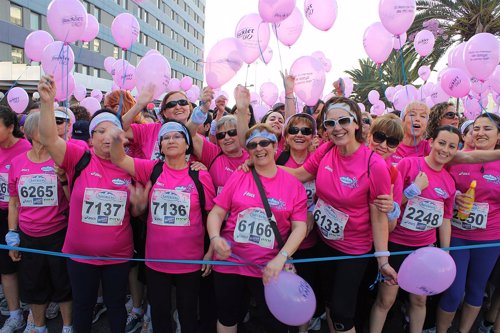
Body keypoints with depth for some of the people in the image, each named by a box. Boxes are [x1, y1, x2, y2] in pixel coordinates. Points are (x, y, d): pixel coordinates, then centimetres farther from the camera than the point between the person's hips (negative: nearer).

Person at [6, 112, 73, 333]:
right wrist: (12, 238, 8)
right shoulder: (17, 163, 1)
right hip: (28, 237, 3)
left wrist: (63, 177, -19)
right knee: (33, 285, 19)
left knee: (63, 283, 10)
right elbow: (13, 203, 8)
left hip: (58, 235, -3)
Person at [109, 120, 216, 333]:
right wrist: (117, 138, -34)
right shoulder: (152, 170, -2)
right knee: (159, 312, 20)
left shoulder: (201, 175, -7)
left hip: (190, 260, -1)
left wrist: (212, 251, -3)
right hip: (156, 259, 2)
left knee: (187, 312, 19)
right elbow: (119, 159, -13)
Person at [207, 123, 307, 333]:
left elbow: (300, 227, -6)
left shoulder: (293, 184, -3)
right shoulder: (238, 177, -1)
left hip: (269, 268, -1)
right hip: (230, 261, 1)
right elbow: (216, 213, 0)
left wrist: (281, 258, -18)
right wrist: (215, 238, -19)